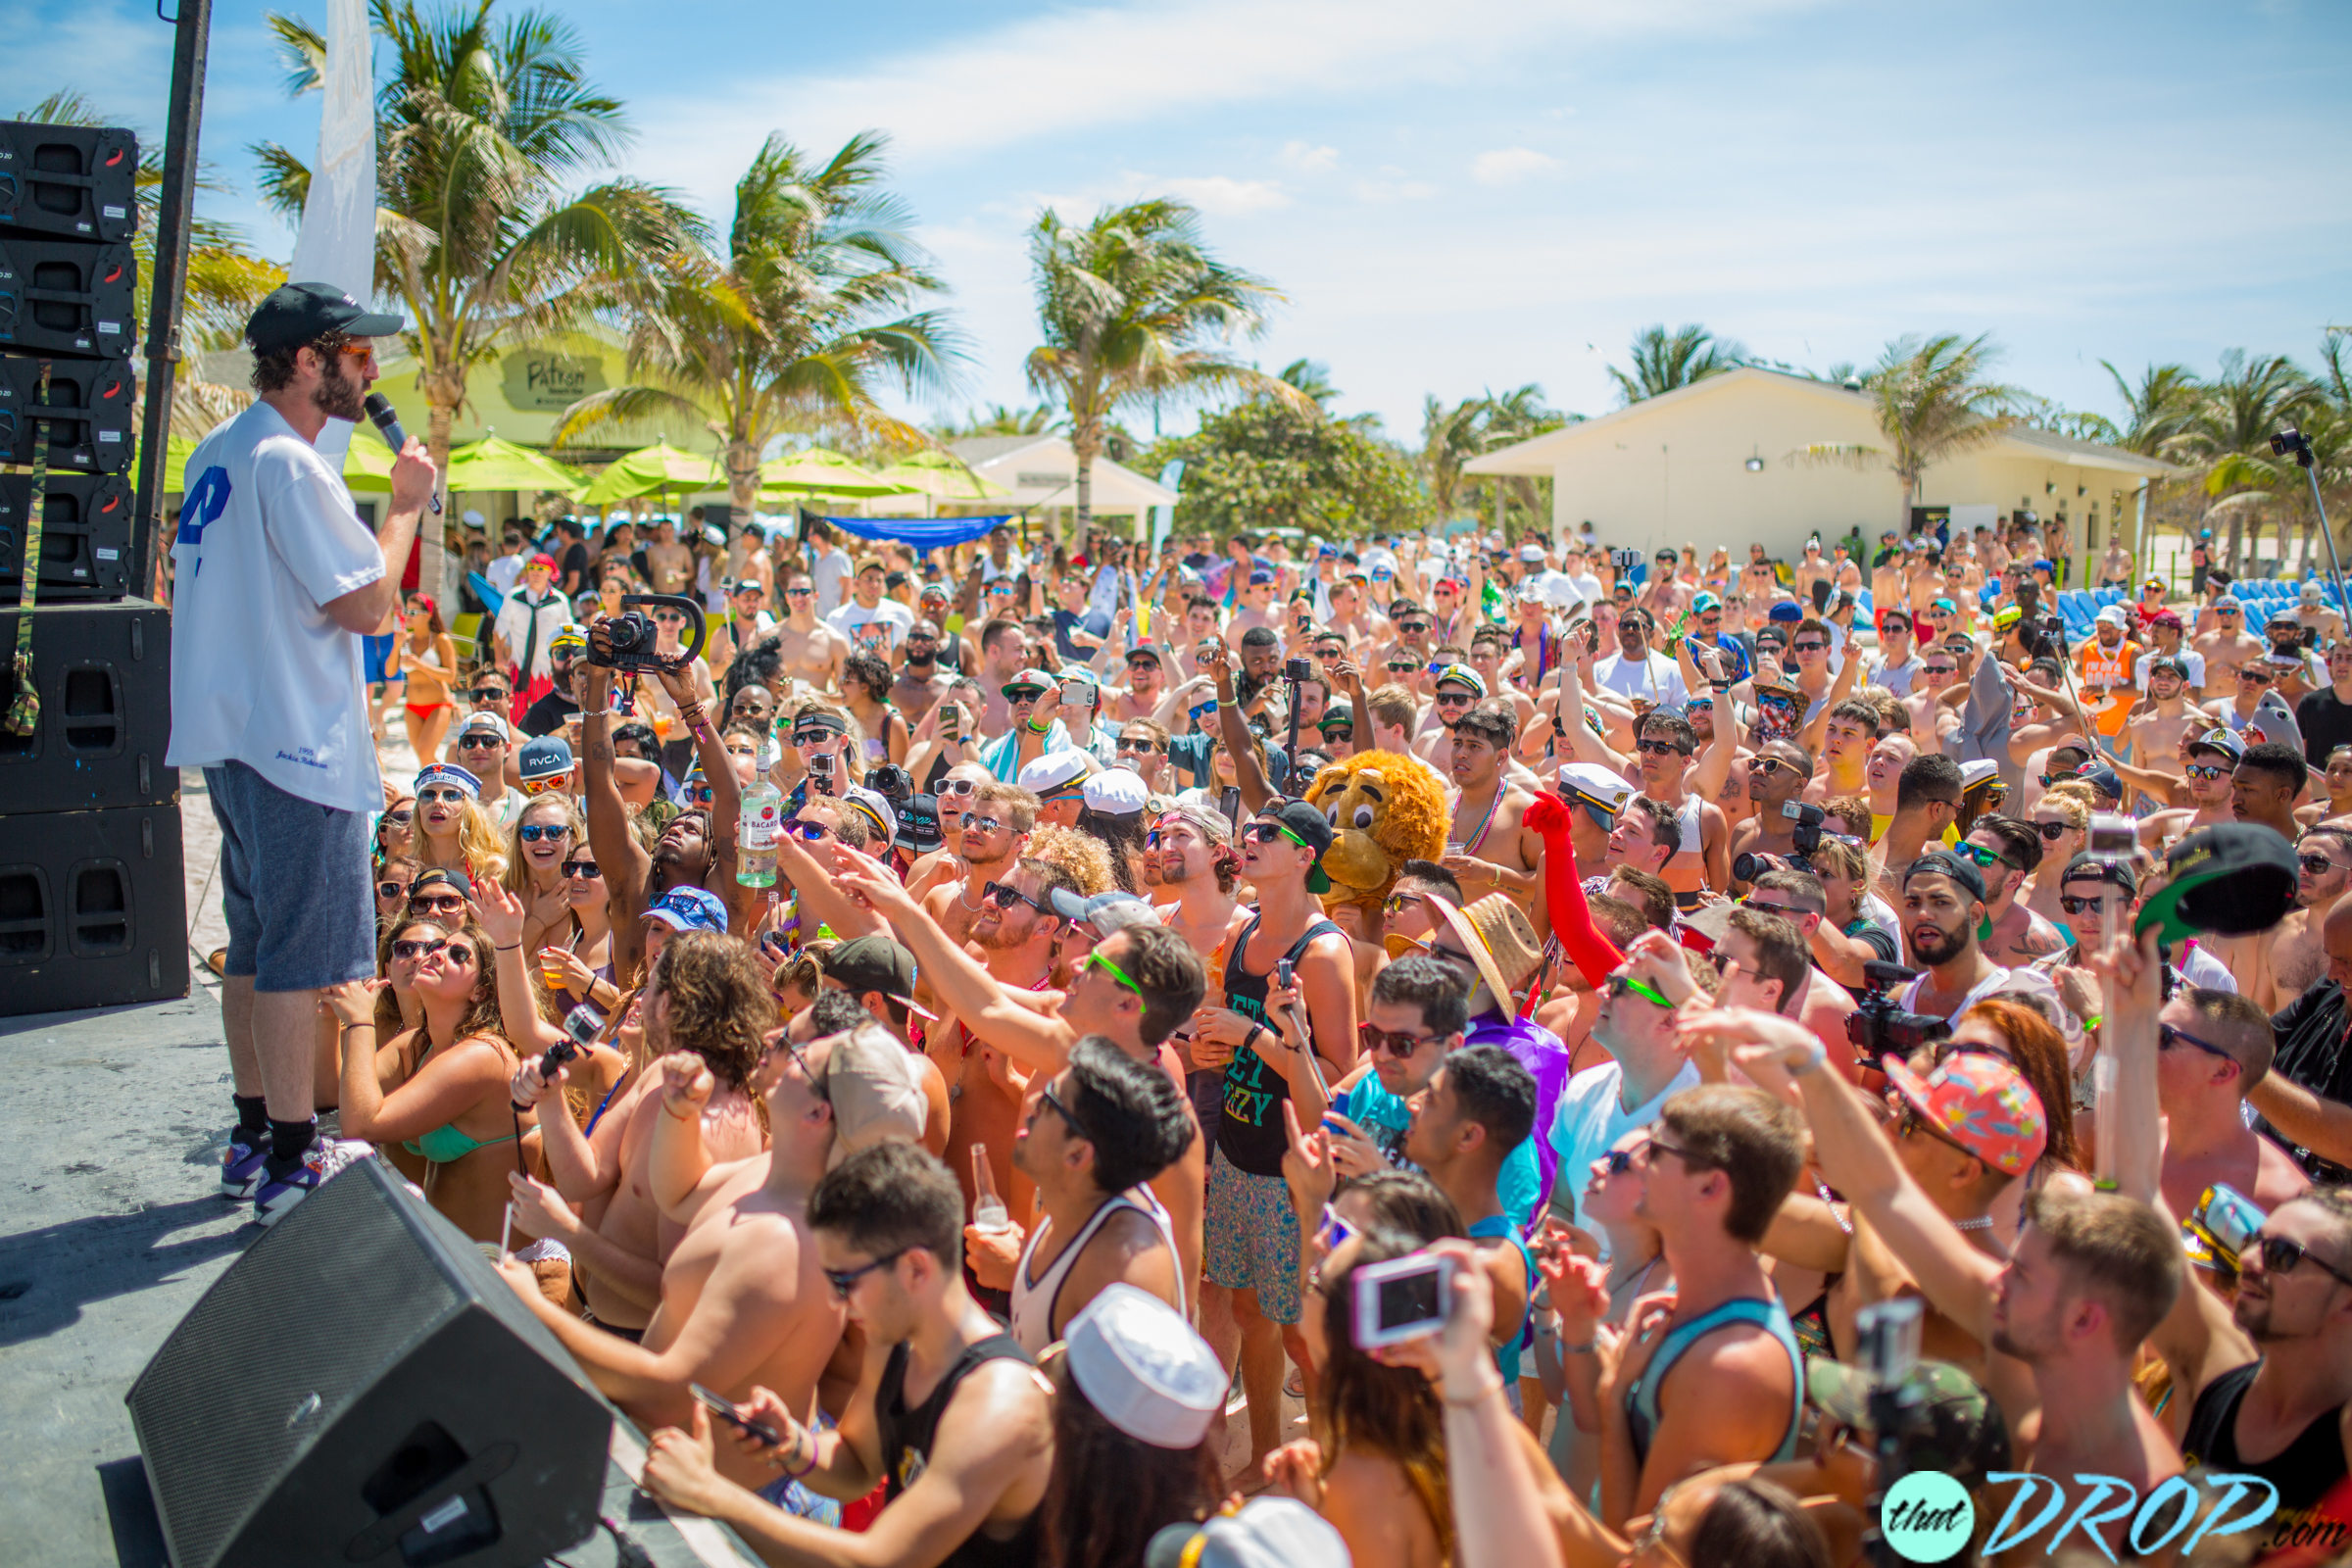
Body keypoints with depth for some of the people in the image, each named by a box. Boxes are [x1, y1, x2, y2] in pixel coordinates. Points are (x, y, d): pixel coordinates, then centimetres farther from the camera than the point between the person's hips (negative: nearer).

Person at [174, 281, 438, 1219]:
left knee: (252, 947, 17)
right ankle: (287, 1165, 3)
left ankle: (252, 1139, 28)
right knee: (299, 957, -4)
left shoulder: (213, 453, 14)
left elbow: (188, 584, 21)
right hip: (297, 745, -10)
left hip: (230, 735, 10)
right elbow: (367, 604, -18)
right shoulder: (289, 463, -16)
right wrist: (406, 506, -7)